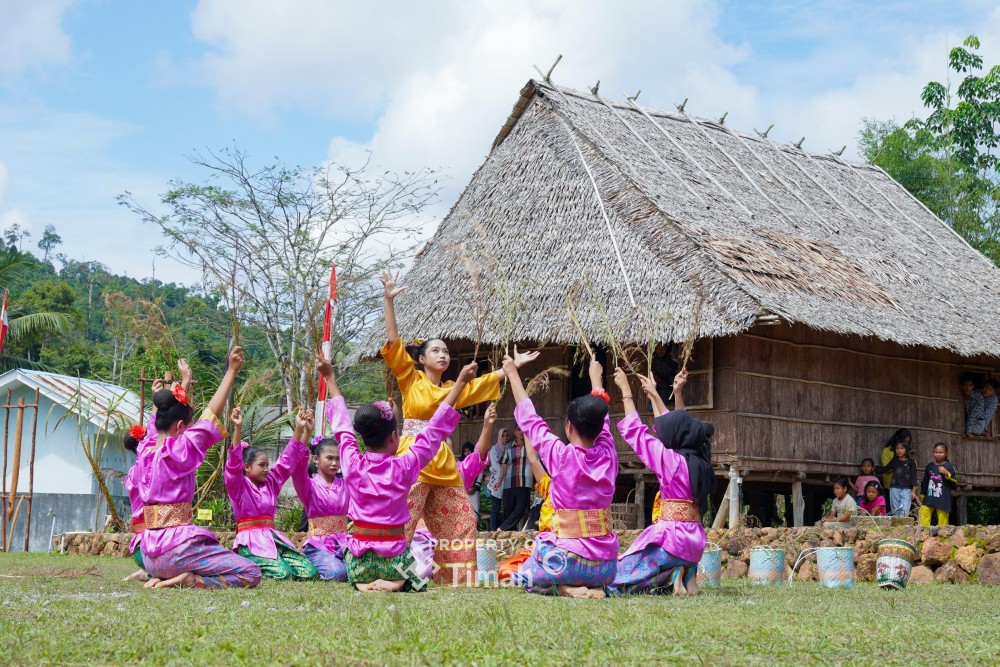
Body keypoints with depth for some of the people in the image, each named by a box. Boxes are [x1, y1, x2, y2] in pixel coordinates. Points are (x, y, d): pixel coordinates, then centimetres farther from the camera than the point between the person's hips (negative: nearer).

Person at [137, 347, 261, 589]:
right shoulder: (177, 451, -12)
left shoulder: (147, 452, 8)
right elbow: (210, 416, -13)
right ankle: (186, 580, -15)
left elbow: (170, 414, 23)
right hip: (177, 548, -8)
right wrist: (231, 371, -10)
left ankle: (159, 577, 8)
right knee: (251, 573, -5)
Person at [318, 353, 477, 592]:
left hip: (358, 560, 3)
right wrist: (461, 382, -1)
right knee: (419, 583, 25)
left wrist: (330, 379, 22)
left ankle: (363, 584, -1)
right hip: (393, 559, -2)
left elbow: (342, 425, 10)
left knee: (358, 576, 33)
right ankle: (396, 584, -7)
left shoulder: (352, 463, -5)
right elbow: (435, 430, -5)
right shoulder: (404, 467, -11)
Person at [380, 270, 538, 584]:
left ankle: (458, 579, 17)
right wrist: (389, 300, -11)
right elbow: (393, 340, -5)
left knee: (460, 523, 8)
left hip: (444, 463, 6)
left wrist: (514, 365, 31)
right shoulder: (410, 379, 3)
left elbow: (485, 382, 30)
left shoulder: (452, 389, 17)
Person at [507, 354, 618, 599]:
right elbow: (601, 416, 19)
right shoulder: (608, 455, -1)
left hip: (568, 561, -4)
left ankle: (565, 588, -4)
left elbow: (529, 418, 2)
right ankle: (593, 587, 3)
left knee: (522, 575, 26)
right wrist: (595, 377, 36)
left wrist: (513, 374, 15)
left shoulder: (561, 455, -11)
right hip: (607, 567, 4)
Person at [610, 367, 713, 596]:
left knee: (618, 577, 3)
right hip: (694, 539, 8)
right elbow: (676, 424, 22)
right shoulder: (699, 460, 7)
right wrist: (654, 395, 33)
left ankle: (672, 576, -13)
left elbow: (635, 431, -4)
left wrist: (626, 390, 5)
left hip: (671, 535, -8)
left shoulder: (671, 461, -13)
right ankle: (685, 574, 1)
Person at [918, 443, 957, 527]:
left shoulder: (949, 466, 0)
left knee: (942, 525, -1)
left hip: (943, 500, -3)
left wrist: (947, 474, -17)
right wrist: (922, 496, 21)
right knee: (922, 523, -7)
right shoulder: (929, 466, 11)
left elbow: (954, 485, -3)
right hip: (929, 499, 3)